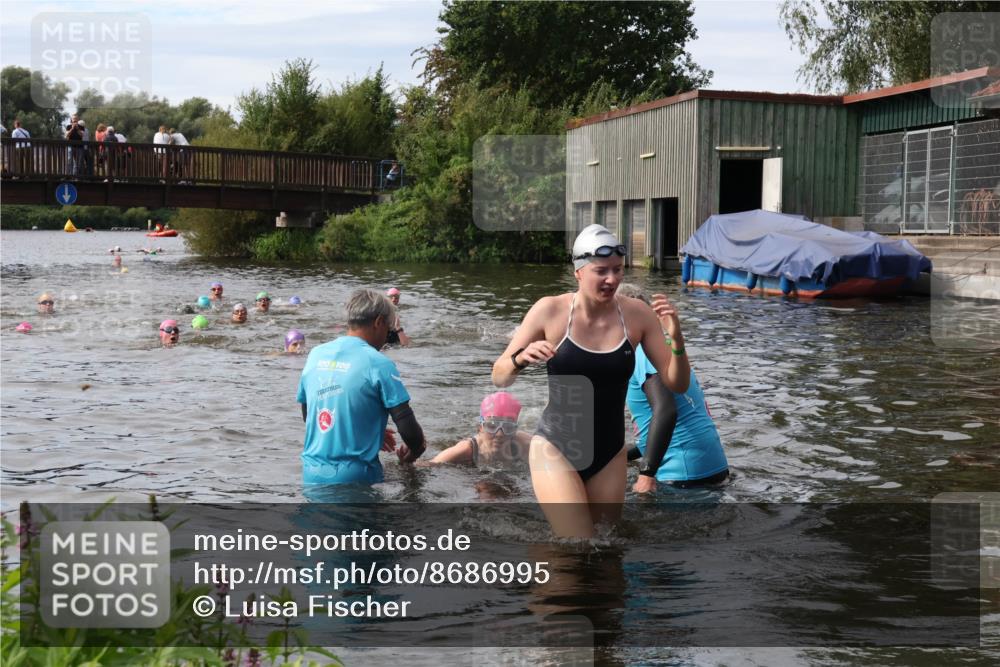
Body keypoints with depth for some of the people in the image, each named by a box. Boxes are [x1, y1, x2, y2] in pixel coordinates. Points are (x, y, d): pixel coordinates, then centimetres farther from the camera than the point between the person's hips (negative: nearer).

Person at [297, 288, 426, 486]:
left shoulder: (316, 355, 8)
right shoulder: (379, 364, -9)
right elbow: (407, 427, -11)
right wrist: (414, 452, 12)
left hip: (312, 475, 6)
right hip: (354, 478, -6)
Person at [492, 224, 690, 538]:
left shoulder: (637, 314, -5)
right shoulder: (550, 310, -10)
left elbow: (677, 384, 0)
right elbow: (499, 378, -2)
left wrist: (677, 340, -18)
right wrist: (520, 359, -25)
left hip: (609, 455, 3)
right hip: (555, 450, -3)